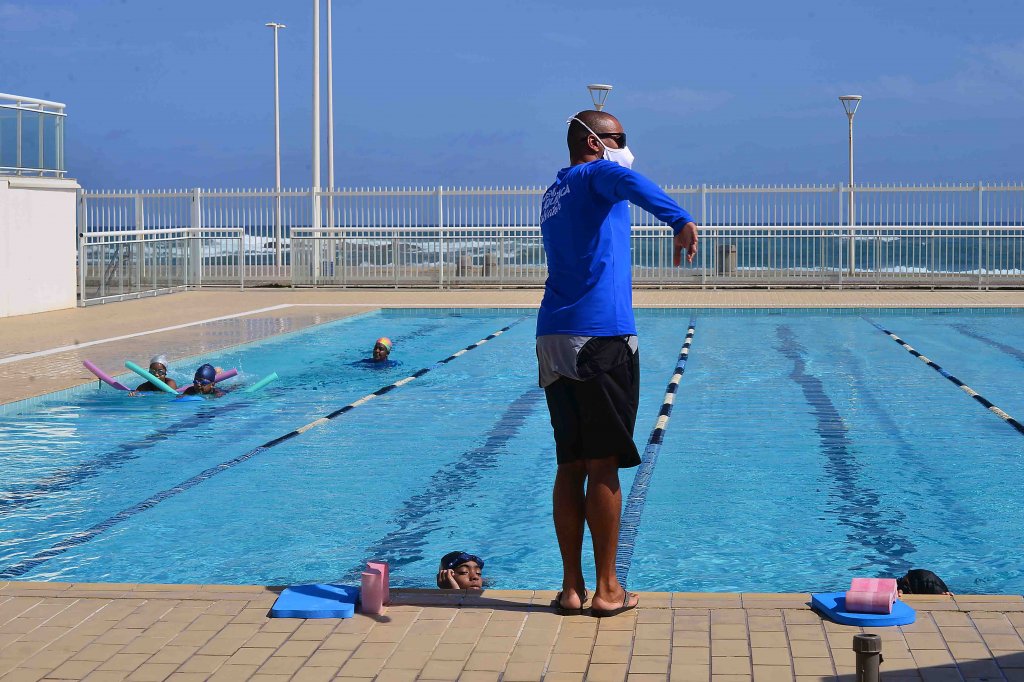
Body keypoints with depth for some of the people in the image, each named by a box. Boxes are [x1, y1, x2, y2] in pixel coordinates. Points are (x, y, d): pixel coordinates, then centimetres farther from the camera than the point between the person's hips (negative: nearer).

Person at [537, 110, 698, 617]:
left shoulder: (554, 194, 22)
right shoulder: (596, 175, -3)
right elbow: (629, 182, -28)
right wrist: (679, 220, -43)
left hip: (553, 341, 7)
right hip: (600, 337, -7)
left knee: (570, 466, 9)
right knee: (603, 467, -2)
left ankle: (571, 588, 10)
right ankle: (607, 590, 3)